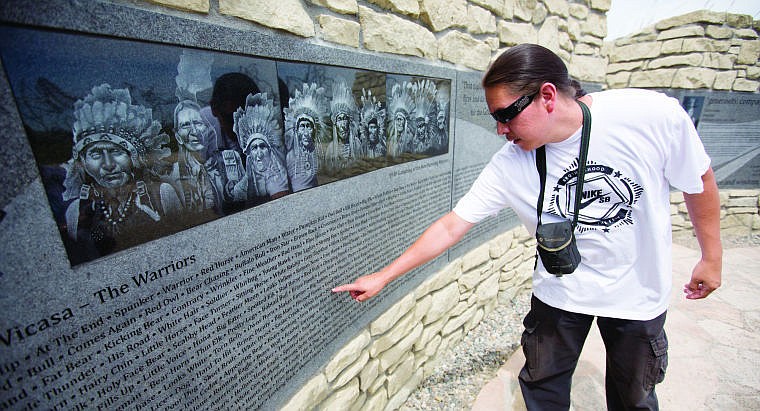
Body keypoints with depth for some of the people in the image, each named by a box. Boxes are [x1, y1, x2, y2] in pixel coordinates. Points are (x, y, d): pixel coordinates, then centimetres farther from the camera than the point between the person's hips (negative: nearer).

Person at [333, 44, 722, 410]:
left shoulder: (655, 115, -23)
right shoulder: (509, 165, -21)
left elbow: (700, 181, -5)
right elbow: (450, 228, -18)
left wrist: (711, 257, 5)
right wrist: (382, 276, -17)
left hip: (639, 292, 0)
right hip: (560, 291, 0)